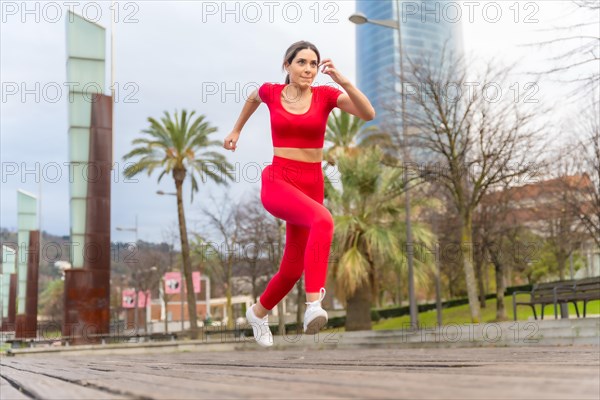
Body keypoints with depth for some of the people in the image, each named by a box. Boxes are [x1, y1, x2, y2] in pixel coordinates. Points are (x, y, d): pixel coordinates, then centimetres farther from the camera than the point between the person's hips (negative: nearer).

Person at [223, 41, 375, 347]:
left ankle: (258, 312, 41)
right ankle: (313, 304, -42)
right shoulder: (271, 92, 2)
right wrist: (236, 130, 34)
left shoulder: (326, 95, 0)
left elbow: (369, 114, -15)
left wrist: (341, 80, -24)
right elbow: (253, 98, 28)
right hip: (276, 182, -3)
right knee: (323, 220, -36)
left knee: (293, 268, 12)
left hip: (311, 186, 3)